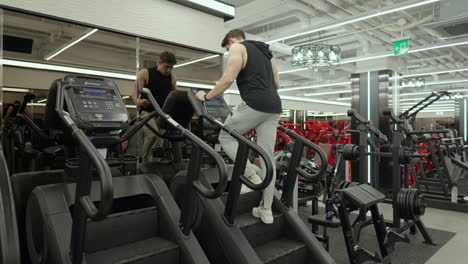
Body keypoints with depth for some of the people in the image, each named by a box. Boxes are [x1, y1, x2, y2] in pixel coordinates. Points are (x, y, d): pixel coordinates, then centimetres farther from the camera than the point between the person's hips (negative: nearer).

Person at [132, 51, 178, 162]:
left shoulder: (172, 76, 12)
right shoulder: (145, 73, 0)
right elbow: (135, 94, -6)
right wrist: (139, 102, -29)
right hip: (147, 112, -4)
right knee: (154, 134, -28)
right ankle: (146, 161, -11)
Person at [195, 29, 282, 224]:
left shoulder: (238, 47, 6)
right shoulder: (265, 52, 30)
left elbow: (228, 79, -7)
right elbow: (277, 83, 28)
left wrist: (207, 96, 4)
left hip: (255, 103, -8)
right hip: (274, 106, 8)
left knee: (225, 137, 11)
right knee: (268, 157, 7)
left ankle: (252, 176, -5)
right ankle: (266, 210, 11)